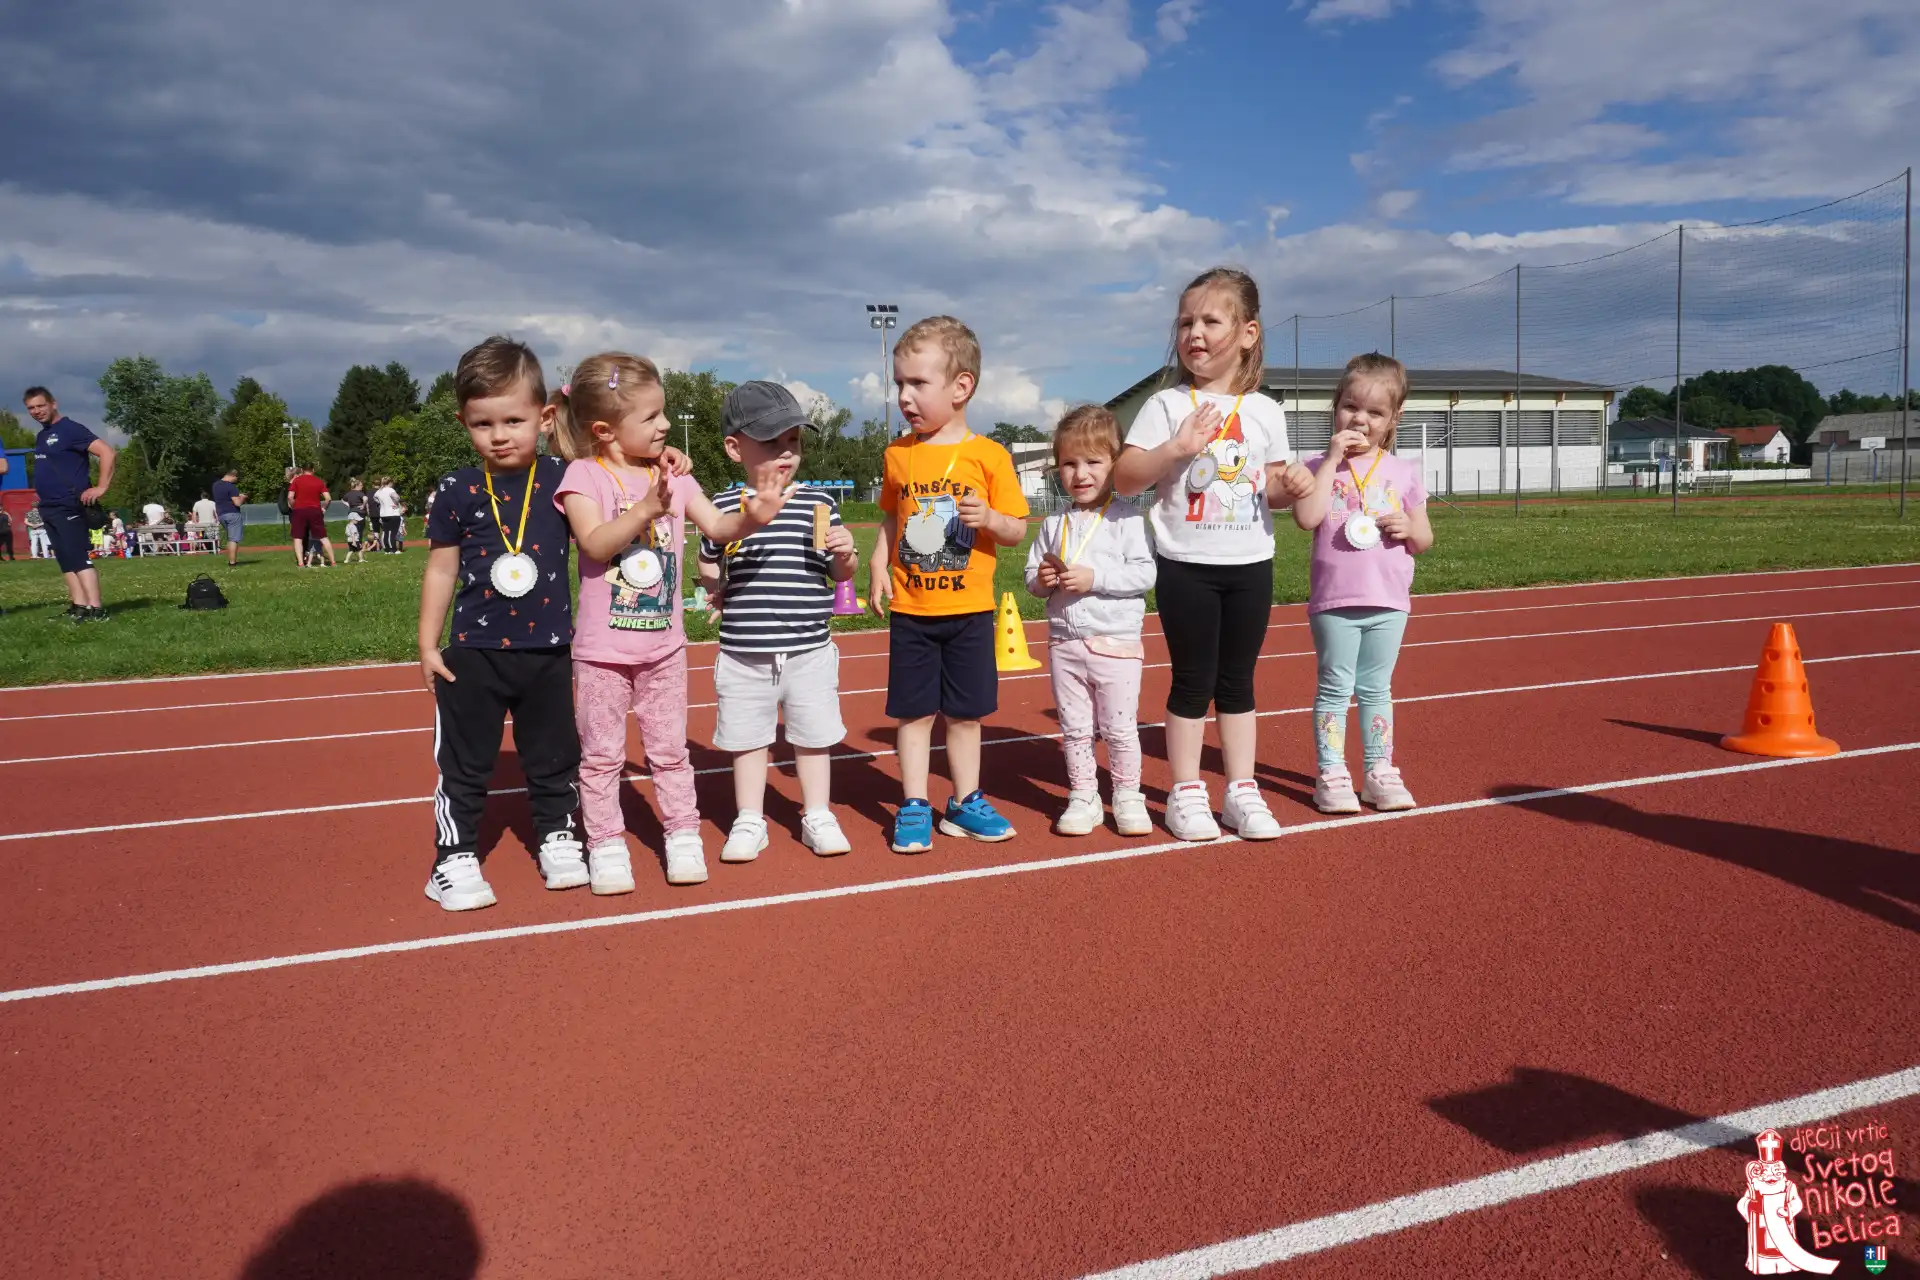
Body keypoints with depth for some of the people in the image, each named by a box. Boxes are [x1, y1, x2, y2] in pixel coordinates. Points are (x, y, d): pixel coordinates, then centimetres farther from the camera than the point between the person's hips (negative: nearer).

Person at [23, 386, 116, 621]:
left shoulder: (70, 429, -10)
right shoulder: (41, 437, 17)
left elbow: (107, 452, -20)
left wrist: (100, 487, -22)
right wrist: (43, 497, 18)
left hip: (69, 507, -9)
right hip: (48, 507, 10)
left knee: (79, 557, -15)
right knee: (66, 560, 7)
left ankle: (95, 609, -19)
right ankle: (79, 606, 8)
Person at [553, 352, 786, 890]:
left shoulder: (673, 474, 3)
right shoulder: (584, 475, -9)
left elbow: (717, 527, -3)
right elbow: (595, 544, -22)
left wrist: (752, 515, -22)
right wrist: (644, 510, -35)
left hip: (665, 645, 3)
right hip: (602, 649, -3)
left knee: (670, 749, 12)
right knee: (601, 754, 7)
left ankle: (682, 836, 23)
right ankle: (606, 845, 18)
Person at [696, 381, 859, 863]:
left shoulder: (817, 503, -1)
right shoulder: (724, 507, -1)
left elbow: (841, 573, 6)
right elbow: (707, 565, 13)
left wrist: (844, 554, -15)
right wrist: (711, 583, -7)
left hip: (810, 650, 0)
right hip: (743, 655, 0)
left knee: (813, 737, 10)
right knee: (746, 738, 12)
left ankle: (817, 817, 26)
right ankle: (749, 820, 28)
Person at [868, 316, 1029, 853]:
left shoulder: (988, 455, -6)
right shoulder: (898, 454, 2)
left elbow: (1018, 530, -2)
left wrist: (990, 518, -22)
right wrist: (879, 565, -2)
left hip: (969, 608, -1)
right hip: (910, 608, 1)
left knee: (965, 712, 10)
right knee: (914, 711, 6)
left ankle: (965, 802, 24)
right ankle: (913, 807, 16)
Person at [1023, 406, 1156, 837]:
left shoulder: (1126, 518, -8)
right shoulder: (1054, 524, 7)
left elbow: (1145, 573, -16)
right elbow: (1032, 574, 13)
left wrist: (1095, 577, -23)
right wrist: (1042, 579, -9)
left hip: (1116, 643, -4)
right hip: (1064, 643, 4)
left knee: (1120, 728, 6)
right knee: (1074, 728, 11)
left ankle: (1127, 796, 21)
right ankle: (1083, 797, 23)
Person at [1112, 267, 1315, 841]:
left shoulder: (1264, 412, 5)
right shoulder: (1167, 405, -5)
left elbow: (1270, 485, 12)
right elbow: (1124, 477, -11)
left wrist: (1292, 485, -9)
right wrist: (1176, 448, -23)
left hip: (1250, 565, 3)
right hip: (1186, 566, -3)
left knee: (1238, 682, 12)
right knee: (1192, 681, 4)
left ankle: (1241, 789, 22)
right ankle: (1186, 793, 15)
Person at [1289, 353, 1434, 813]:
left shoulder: (1403, 471, 6)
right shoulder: (1319, 467, -2)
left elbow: (1424, 540, 11)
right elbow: (1306, 518, -20)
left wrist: (1408, 528, -12)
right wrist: (1333, 459, -17)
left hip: (1389, 602, 3)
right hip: (1333, 601, -2)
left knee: (1377, 688, 12)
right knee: (1335, 688, 3)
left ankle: (1380, 772, 21)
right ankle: (1331, 776, 11)